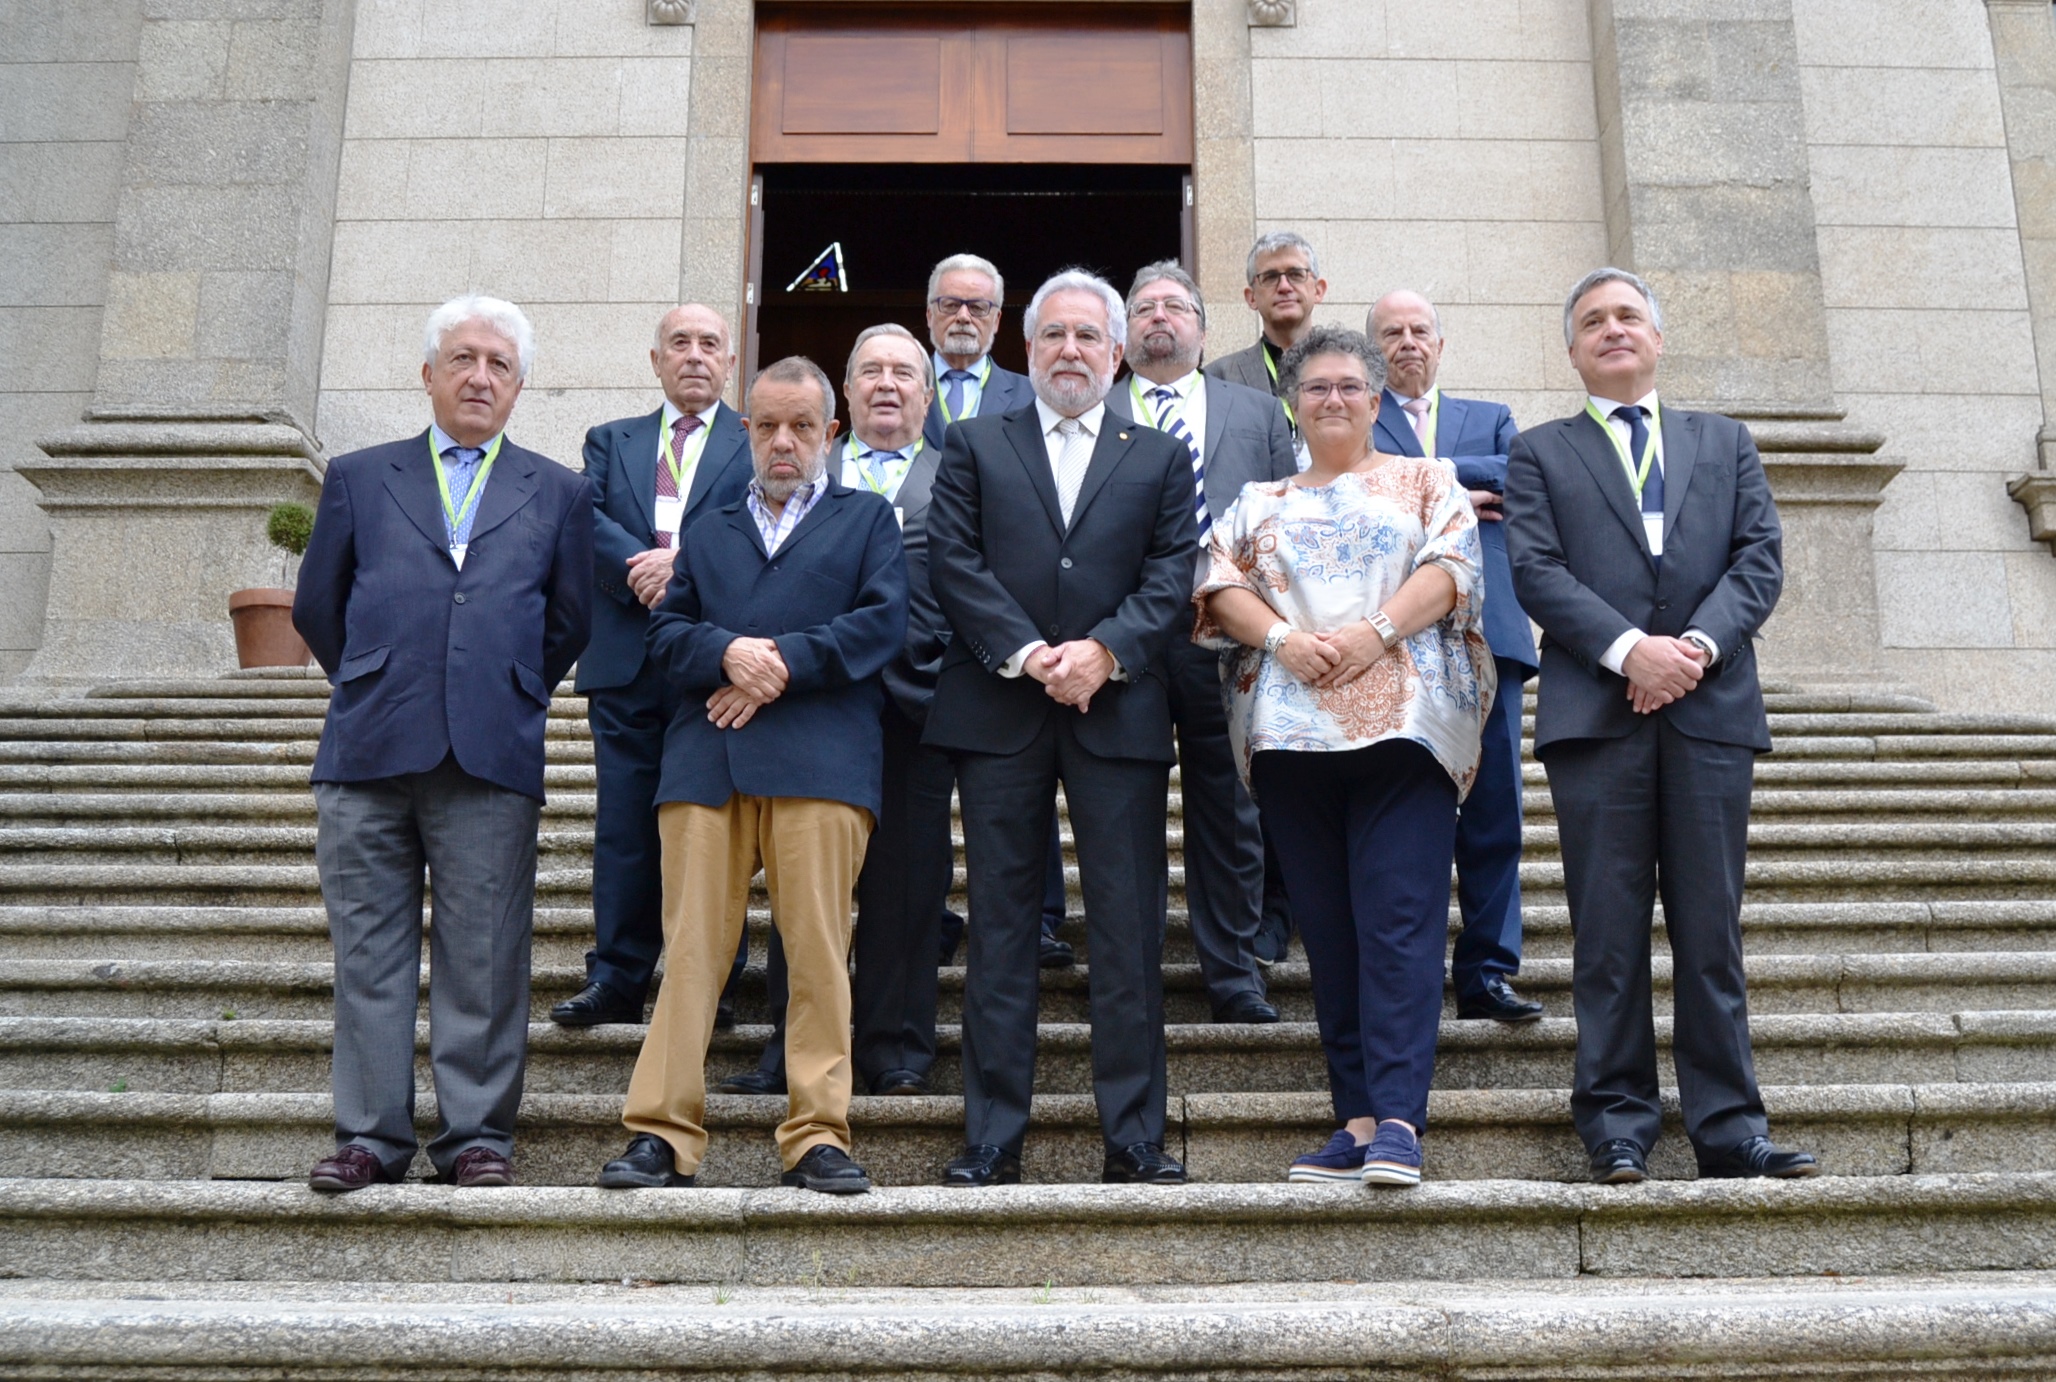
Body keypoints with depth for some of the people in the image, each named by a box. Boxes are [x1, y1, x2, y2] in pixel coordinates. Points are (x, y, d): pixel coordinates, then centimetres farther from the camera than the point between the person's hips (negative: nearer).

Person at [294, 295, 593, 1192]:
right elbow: (316, 608, 17)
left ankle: (476, 1133, 10)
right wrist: (374, 690, 14)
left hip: (492, 757, -1)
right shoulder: (359, 478, 15)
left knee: (483, 959, 1)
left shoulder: (558, 493, 14)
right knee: (369, 954, 3)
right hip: (367, 754, 1)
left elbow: (571, 622, 14)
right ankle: (371, 1134, 12)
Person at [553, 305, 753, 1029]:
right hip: (626, 661, 3)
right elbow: (587, 519, 2)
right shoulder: (610, 441, 19)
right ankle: (616, 978, 8)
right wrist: (642, 570, -14)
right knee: (624, 822, 3)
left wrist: (684, 562, -18)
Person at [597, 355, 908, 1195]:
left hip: (820, 761, -2)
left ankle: (817, 1135, -1)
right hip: (705, 761, 3)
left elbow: (884, 621, 2)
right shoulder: (709, 532, 27)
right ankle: (663, 1132, 1)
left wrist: (782, 664, -7)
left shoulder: (868, 518, 19)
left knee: (818, 950, -6)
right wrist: (726, 653, -8)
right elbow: (665, 633, 14)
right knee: (690, 947, -2)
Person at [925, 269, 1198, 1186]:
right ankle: (992, 1136, 8)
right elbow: (952, 561, 1)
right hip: (998, 709, 0)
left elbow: (1172, 573, 4)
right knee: (1001, 926, 2)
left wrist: (1104, 651, -12)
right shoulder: (974, 446, 14)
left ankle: (1134, 1136, 7)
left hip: (1119, 710, 1)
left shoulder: (1161, 459, 16)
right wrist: (1028, 654, -11)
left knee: (1129, 930, 0)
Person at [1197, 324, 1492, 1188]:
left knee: (1399, 921, -11)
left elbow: (1454, 566, 1)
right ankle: (1357, 1118, 7)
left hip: (1403, 723, -3)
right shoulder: (1259, 502, 22)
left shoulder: (1424, 482, 17)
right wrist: (1284, 639, -11)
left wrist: (1376, 630, -14)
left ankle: (1397, 1119, -14)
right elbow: (1219, 584, 7)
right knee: (1327, 928, 3)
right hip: (1290, 729, 3)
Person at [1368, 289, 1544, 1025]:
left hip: (1486, 630, 3)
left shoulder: (1490, 419, 22)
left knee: (1494, 812, 1)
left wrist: (1423, 472, -5)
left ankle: (1487, 971, 9)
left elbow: (1522, 475, 1)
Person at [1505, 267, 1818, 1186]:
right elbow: (1536, 572, -1)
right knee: (1609, 931, 0)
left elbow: (1760, 557, 8)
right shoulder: (1539, 453, 13)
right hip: (1596, 714, -1)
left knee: (1711, 929, 3)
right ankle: (1618, 1127, 7)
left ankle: (1729, 1128, 7)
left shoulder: (1725, 443, 20)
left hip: (1711, 706, 2)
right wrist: (1630, 650, -14)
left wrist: (1699, 644, -10)